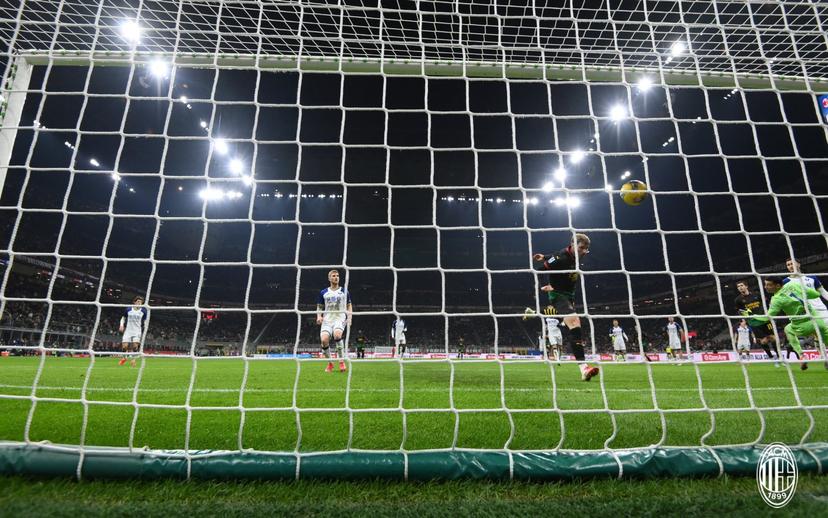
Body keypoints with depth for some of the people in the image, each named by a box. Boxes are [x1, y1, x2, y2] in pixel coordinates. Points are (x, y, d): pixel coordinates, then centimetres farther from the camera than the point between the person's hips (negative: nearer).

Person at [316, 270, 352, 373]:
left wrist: (349, 317, -1)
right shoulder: (323, 292, 13)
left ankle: (341, 361, -19)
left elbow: (349, 306, 15)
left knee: (337, 334, -33)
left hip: (340, 318, -2)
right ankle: (330, 363, 1)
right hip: (327, 320, 2)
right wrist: (319, 316, -2)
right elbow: (319, 307, 18)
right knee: (324, 339, -22)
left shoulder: (344, 291, 10)